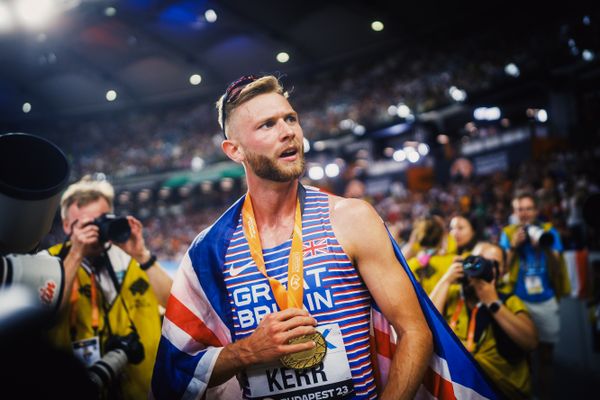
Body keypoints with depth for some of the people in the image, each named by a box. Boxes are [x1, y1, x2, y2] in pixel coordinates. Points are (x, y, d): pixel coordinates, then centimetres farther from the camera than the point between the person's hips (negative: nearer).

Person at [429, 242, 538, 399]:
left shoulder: (509, 302, 8)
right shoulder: (450, 293, 9)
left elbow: (530, 342, -9)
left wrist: (493, 303, -11)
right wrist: (446, 280, -6)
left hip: (502, 387, -1)